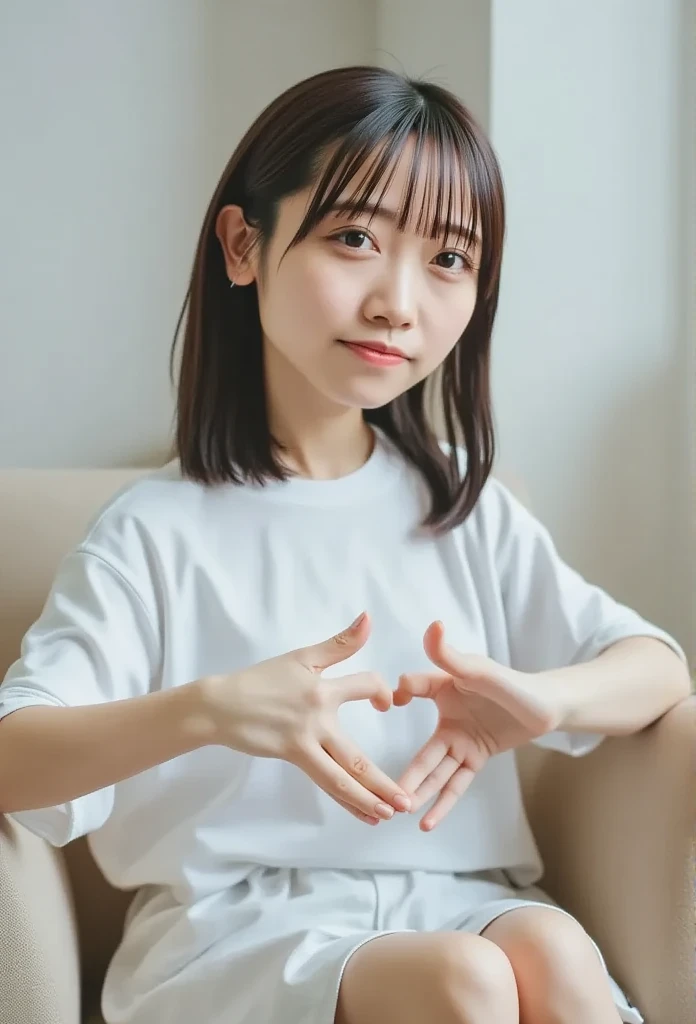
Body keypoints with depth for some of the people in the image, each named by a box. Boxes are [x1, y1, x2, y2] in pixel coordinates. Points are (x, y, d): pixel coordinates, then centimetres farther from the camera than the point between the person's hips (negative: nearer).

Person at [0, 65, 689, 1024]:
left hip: (457, 899, 4)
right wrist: (207, 710, -30)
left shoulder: (466, 508, 11)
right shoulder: (155, 531, -2)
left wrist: (540, 699, -14)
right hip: (235, 928, -3)